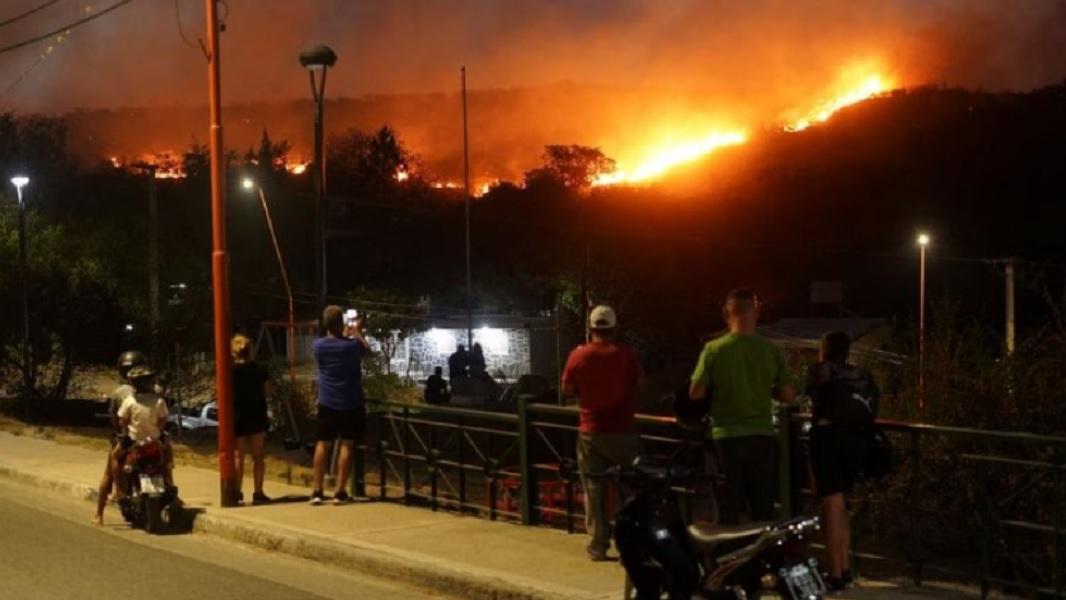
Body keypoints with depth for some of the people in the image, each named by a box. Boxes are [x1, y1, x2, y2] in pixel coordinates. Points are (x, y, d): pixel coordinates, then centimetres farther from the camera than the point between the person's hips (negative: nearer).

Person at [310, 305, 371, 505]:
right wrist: (357, 332, 25)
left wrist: (345, 334, 33)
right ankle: (340, 492, 0)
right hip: (350, 403, -2)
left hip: (327, 403, 2)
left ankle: (317, 492, 5)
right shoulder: (351, 346, -12)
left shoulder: (318, 346, -4)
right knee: (346, 445, 3)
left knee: (322, 444, 9)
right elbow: (367, 349, 10)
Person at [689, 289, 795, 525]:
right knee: (763, 510, 9)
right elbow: (788, 395, 2)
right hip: (761, 437, 1)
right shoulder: (770, 350, -2)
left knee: (728, 511, 5)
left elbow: (696, 393, -7)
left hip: (727, 437, -1)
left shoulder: (714, 349, -7)